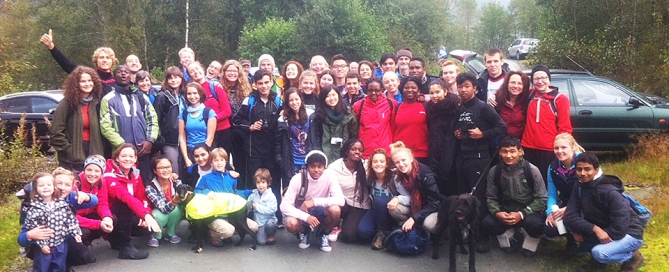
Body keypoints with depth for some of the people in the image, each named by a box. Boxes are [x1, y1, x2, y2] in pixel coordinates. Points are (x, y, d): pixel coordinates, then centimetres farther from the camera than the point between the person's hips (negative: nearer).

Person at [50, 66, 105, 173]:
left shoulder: (96, 102, 7)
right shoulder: (67, 103, -6)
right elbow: (56, 133, -7)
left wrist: (99, 151, 3)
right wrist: (69, 150, -9)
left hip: (92, 155, 4)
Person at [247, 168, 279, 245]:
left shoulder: (271, 196, -10)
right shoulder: (253, 196, 2)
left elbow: (271, 210, -21)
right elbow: (248, 207, 7)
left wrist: (257, 207, -18)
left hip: (269, 219, -2)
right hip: (259, 222, 2)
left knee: (270, 224, -36)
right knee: (261, 242, -13)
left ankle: (271, 236, -4)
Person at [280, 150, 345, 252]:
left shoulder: (329, 176, -17)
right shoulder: (297, 179, -19)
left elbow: (340, 200, -26)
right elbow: (284, 205, -21)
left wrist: (314, 201, -33)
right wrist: (306, 217, -34)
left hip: (321, 214, 1)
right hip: (302, 213, -1)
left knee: (335, 209, -32)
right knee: (290, 223, -34)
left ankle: (323, 234, 1)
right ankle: (304, 232, 5)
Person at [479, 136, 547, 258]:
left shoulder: (532, 170, -13)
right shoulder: (494, 171, -6)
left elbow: (542, 199, -10)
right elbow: (491, 198, 2)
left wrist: (522, 214, -23)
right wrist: (497, 213, -20)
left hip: (528, 211, -2)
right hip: (505, 211, 2)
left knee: (535, 223, -36)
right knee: (487, 224, -26)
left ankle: (531, 243, 3)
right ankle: (506, 235, 10)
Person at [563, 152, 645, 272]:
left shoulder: (610, 192, -26)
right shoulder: (578, 188, -7)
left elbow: (619, 229, -28)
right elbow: (570, 217, -16)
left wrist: (584, 235, -23)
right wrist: (594, 229, -32)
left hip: (628, 234, -6)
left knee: (599, 253, -32)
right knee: (570, 224, -14)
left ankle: (633, 257, 0)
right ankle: (598, 257, 6)